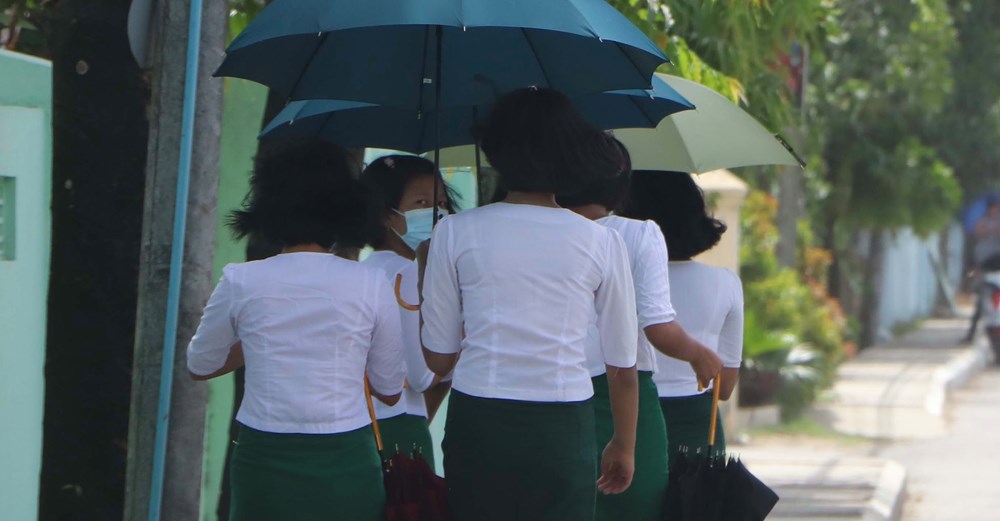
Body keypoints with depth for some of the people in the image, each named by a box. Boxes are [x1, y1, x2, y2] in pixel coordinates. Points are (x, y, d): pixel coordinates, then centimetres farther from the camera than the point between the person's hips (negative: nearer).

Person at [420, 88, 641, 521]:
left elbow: (438, 358, 3)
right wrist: (624, 446, 19)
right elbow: (622, 366, 5)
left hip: (477, 425, 0)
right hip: (564, 431, 0)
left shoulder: (455, 233, 0)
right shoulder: (601, 242, 0)